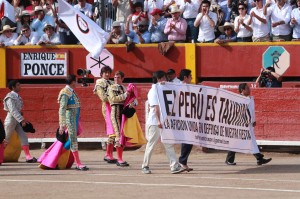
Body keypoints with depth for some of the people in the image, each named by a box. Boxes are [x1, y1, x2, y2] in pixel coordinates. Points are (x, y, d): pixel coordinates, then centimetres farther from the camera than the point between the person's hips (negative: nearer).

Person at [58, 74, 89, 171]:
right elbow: (62, 109, -17)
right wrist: (62, 124, -22)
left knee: (73, 140, 10)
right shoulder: (65, 93, -13)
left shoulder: (72, 92, 15)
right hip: (70, 117, -9)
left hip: (75, 118, 9)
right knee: (73, 140, -8)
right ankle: (78, 164, -9)